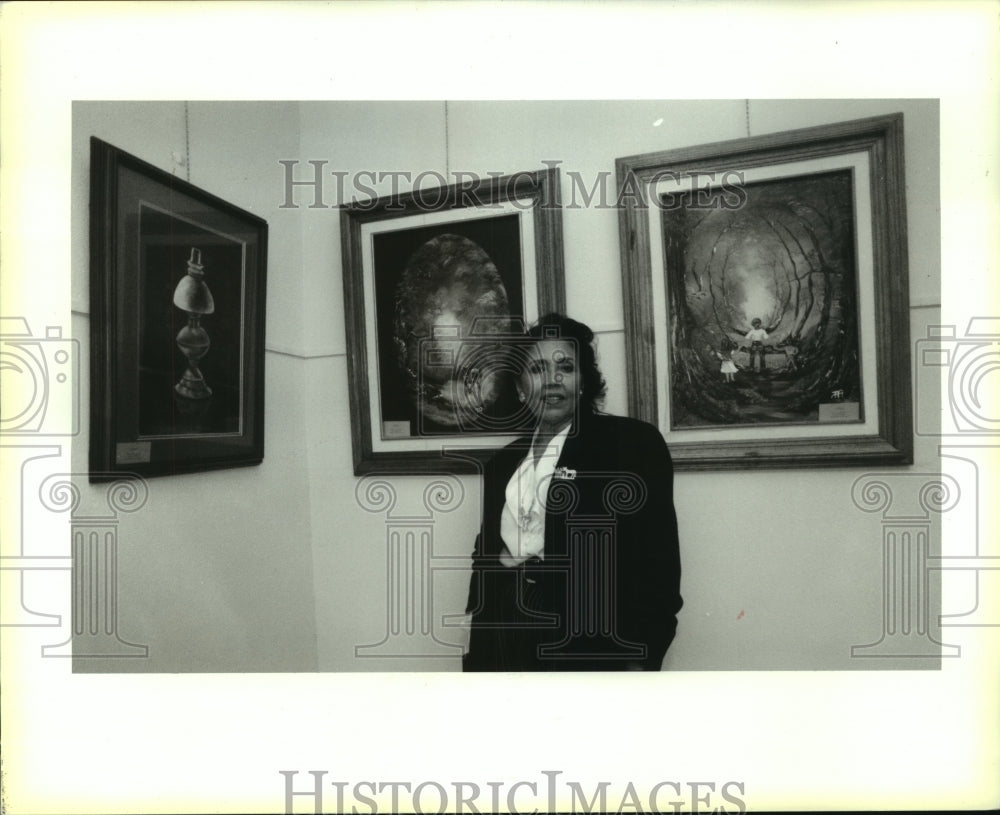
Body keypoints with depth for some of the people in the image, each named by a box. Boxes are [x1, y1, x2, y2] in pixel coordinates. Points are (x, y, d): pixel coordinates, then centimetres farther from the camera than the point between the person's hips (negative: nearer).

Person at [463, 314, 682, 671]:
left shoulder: (632, 442, -3)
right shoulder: (503, 462, 13)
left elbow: (655, 558, -7)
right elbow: (485, 554, 15)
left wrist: (640, 659, -12)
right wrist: (477, 653, 14)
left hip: (591, 647, -4)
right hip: (506, 647, 5)